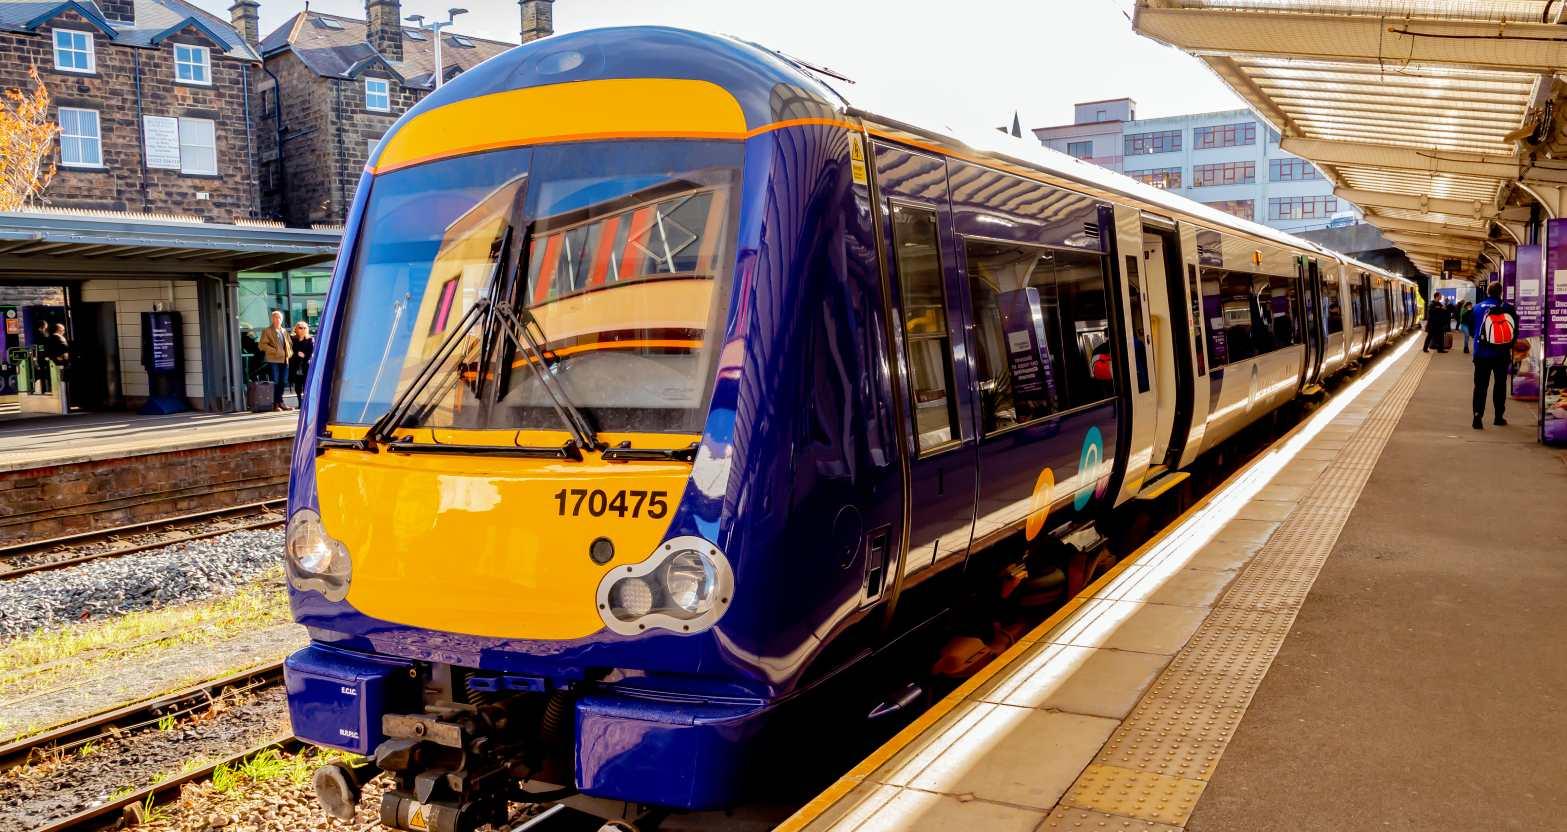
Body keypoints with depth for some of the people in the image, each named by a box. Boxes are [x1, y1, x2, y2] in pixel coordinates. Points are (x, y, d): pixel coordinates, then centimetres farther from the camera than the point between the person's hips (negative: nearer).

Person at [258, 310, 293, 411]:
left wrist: (289, 352, 9)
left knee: (282, 382, 6)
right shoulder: (267, 331, 2)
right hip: (273, 360, -6)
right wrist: (275, 351, -17)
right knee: (274, 383, -6)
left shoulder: (284, 331, 20)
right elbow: (263, 345, -7)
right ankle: (275, 404, -3)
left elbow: (288, 344, 29)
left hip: (284, 360, 6)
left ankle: (280, 402, 14)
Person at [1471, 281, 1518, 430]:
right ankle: (1499, 417, 19)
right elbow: (1515, 331, 1)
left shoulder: (1478, 308, -4)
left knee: (1480, 385, 0)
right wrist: (1509, 346, 15)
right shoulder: (1509, 309, -4)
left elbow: (1472, 329, 5)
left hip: (1482, 353, -1)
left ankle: (1478, 415, -15)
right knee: (1500, 384, 14)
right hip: (1502, 355, 1)